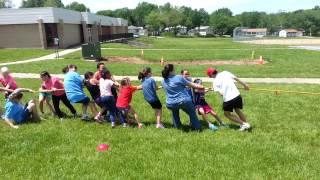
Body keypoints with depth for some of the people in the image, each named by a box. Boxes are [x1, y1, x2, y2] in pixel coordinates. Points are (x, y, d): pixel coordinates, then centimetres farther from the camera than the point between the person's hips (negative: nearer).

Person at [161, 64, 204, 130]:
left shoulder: (163, 81, 4)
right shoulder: (179, 78, -12)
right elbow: (191, 84, -1)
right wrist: (201, 87, 14)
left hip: (170, 104, 5)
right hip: (184, 101, -5)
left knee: (174, 111, 37)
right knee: (192, 114, 20)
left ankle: (177, 126, 43)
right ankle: (197, 128, 30)